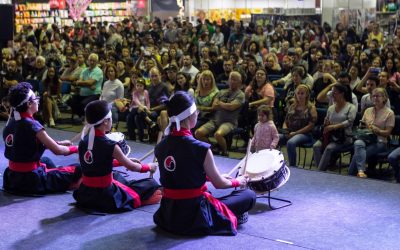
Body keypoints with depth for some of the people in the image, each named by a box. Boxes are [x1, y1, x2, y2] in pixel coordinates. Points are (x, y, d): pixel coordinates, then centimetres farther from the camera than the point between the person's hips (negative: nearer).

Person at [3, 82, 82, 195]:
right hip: (31, 179, -8)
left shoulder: (11, 122, 4)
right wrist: (75, 148, 4)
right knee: (78, 170, -4)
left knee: (46, 161, 37)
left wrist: (59, 143, 12)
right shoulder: (31, 124, -19)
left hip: (12, 177, 8)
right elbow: (57, 150, -15)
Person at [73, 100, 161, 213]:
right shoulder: (110, 145, -21)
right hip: (106, 197, -7)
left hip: (85, 194, 7)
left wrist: (123, 161, 19)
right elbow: (132, 167, -6)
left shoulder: (83, 141, -2)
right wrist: (149, 167, 12)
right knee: (151, 183, 7)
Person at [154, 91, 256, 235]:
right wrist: (237, 181, 15)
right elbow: (219, 184, -7)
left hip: (168, 216, 7)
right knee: (249, 196, 9)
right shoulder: (200, 148, -20)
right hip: (195, 216, -7)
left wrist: (210, 175, 24)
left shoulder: (160, 147, -2)